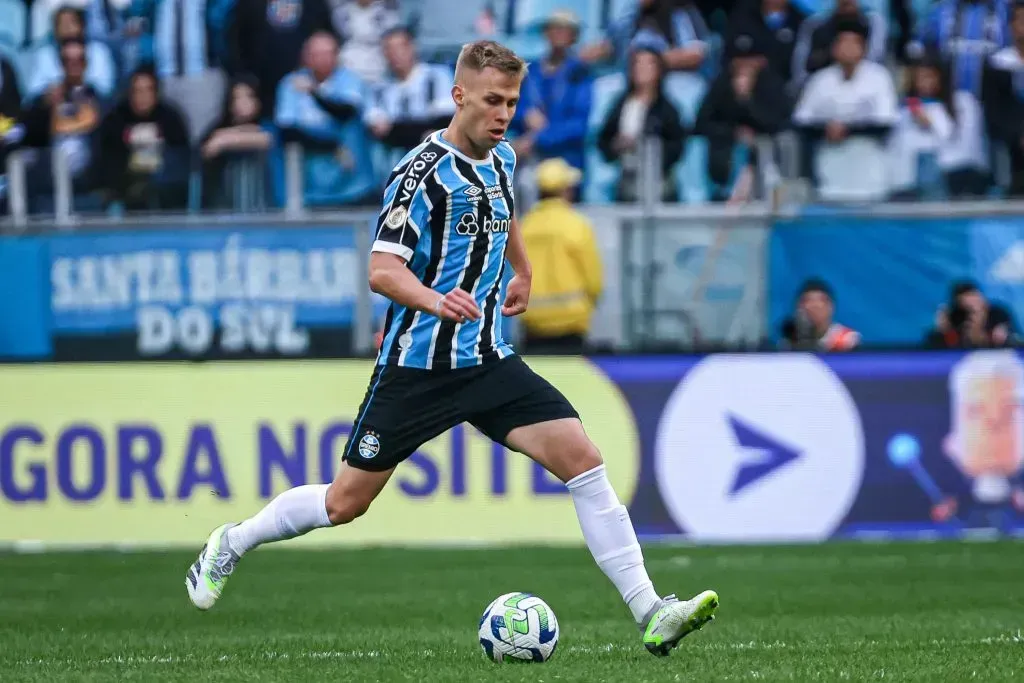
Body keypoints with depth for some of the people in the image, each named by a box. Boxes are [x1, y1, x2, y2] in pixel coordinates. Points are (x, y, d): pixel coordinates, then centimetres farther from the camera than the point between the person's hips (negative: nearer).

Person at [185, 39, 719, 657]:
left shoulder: (502, 159, 8)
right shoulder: (424, 171, -14)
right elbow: (382, 270, -22)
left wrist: (523, 274, 32)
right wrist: (435, 300, -39)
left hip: (489, 362, 5)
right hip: (418, 366, -5)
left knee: (583, 459, -14)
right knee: (346, 503, 4)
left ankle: (651, 616, -16)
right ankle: (232, 544, 31)